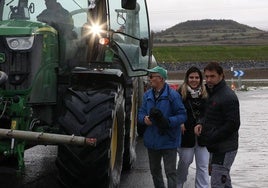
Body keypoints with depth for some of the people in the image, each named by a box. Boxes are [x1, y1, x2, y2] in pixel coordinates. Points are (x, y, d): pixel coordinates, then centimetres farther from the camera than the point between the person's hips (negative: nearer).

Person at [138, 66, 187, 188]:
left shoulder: (173, 95, -13)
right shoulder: (147, 95, 6)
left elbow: (182, 115, -13)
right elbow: (141, 112, 10)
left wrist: (168, 121, -29)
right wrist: (144, 118, -13)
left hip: (168, 141, -6)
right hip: (152, 141, 6)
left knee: (170, 172, -3)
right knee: (154, 170, 19)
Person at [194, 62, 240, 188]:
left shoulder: (228, 97, -16)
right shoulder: (212, 93, 14)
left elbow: (233, 125, -21)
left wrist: (212, 137, -18)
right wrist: (202, 125, 4)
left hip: (224, 149, -10)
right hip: (216, 147, 10)